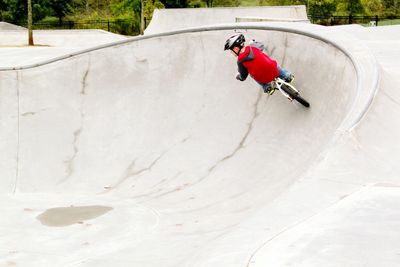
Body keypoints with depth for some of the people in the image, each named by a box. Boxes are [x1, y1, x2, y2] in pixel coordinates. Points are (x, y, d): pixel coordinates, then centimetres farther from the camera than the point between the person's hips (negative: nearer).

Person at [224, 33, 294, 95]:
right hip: (274, 70, 2)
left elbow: (243, 77, -4)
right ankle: (287, 76, 52)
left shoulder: (240, 61, -14)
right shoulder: (253, 47, -6)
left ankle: (267, 88, 35)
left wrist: (238, 76, 19)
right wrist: (253, 42, 39)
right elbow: (261, 45, 19)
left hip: (263, 80, -2)